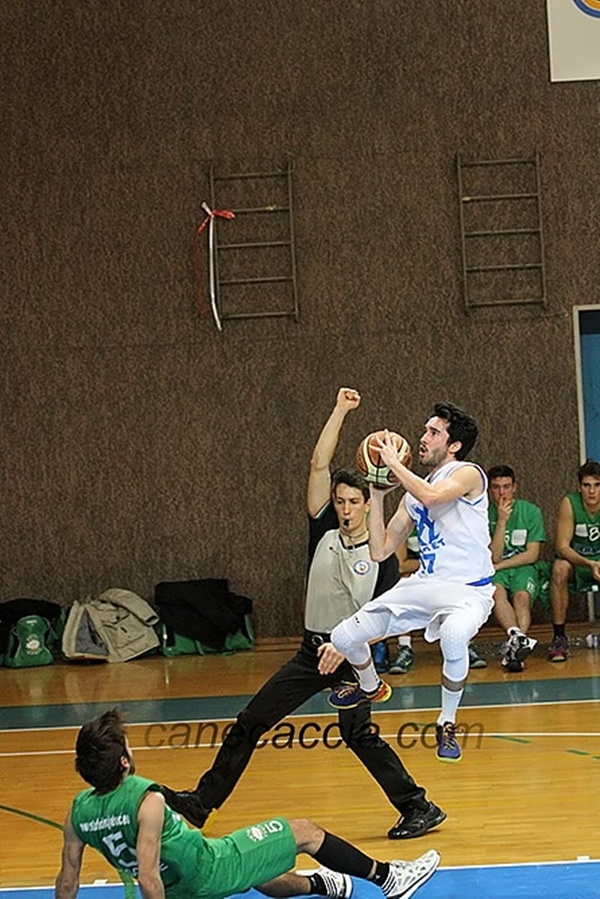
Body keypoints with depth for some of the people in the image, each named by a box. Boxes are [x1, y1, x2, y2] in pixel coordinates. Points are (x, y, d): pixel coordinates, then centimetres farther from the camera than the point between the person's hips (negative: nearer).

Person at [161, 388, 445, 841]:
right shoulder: (324, 533, 3)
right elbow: (319, 465, -1)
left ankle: (419, 808, 0)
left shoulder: (381, 558, -7)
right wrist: (340, 411, -1)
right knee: (250, 722, 4)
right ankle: (201, 802, 11)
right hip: (313, 650, 5)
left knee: (358, 734, -13)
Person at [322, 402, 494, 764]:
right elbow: (381, 550, 12)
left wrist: (394, 462, -16)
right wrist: (377, 493, 7)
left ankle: (447, 725, -16)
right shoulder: (413, 493, 13)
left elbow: (432, 495, -31)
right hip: (424, 585, 7)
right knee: (344, 638, 2)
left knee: (454, 635, -42)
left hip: (468, 589, -7)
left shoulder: (468, 474, -8)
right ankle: (371, 687, 38)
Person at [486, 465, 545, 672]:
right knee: (496, 591, -35)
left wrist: (499, 565, -8)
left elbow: (532, 554, -2)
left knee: (522, 596, -32)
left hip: (523, 569, 0)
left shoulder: (531, 511, 1)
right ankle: (519, 637, -57)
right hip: (494, 571, 0)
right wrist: (502, 521, -16)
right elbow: (493, 557, -9)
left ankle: (514, 647, -51)